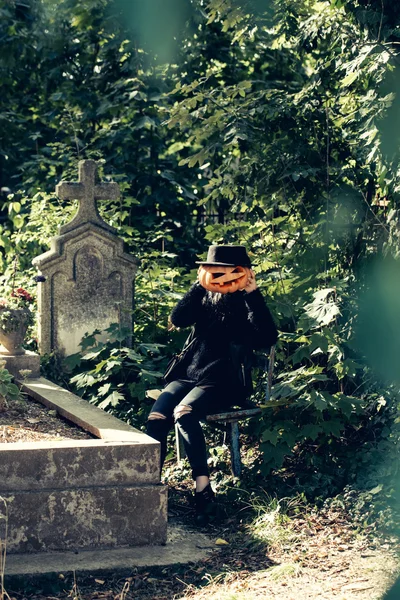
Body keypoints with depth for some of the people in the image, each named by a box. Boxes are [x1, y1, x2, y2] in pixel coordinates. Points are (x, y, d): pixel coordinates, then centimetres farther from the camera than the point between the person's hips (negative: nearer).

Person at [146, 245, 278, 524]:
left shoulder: (247, 303, 2)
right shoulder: (205, 299, 16)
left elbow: (268, 338, -16)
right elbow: (178, 319, -1)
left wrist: (254, 292, -17)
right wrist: (199, 285, -4)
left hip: (223, 382, -5)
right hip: (190, 374, 5)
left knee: (184, 413, -34)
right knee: (156, 418, -23)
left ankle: (203, 488, -34)